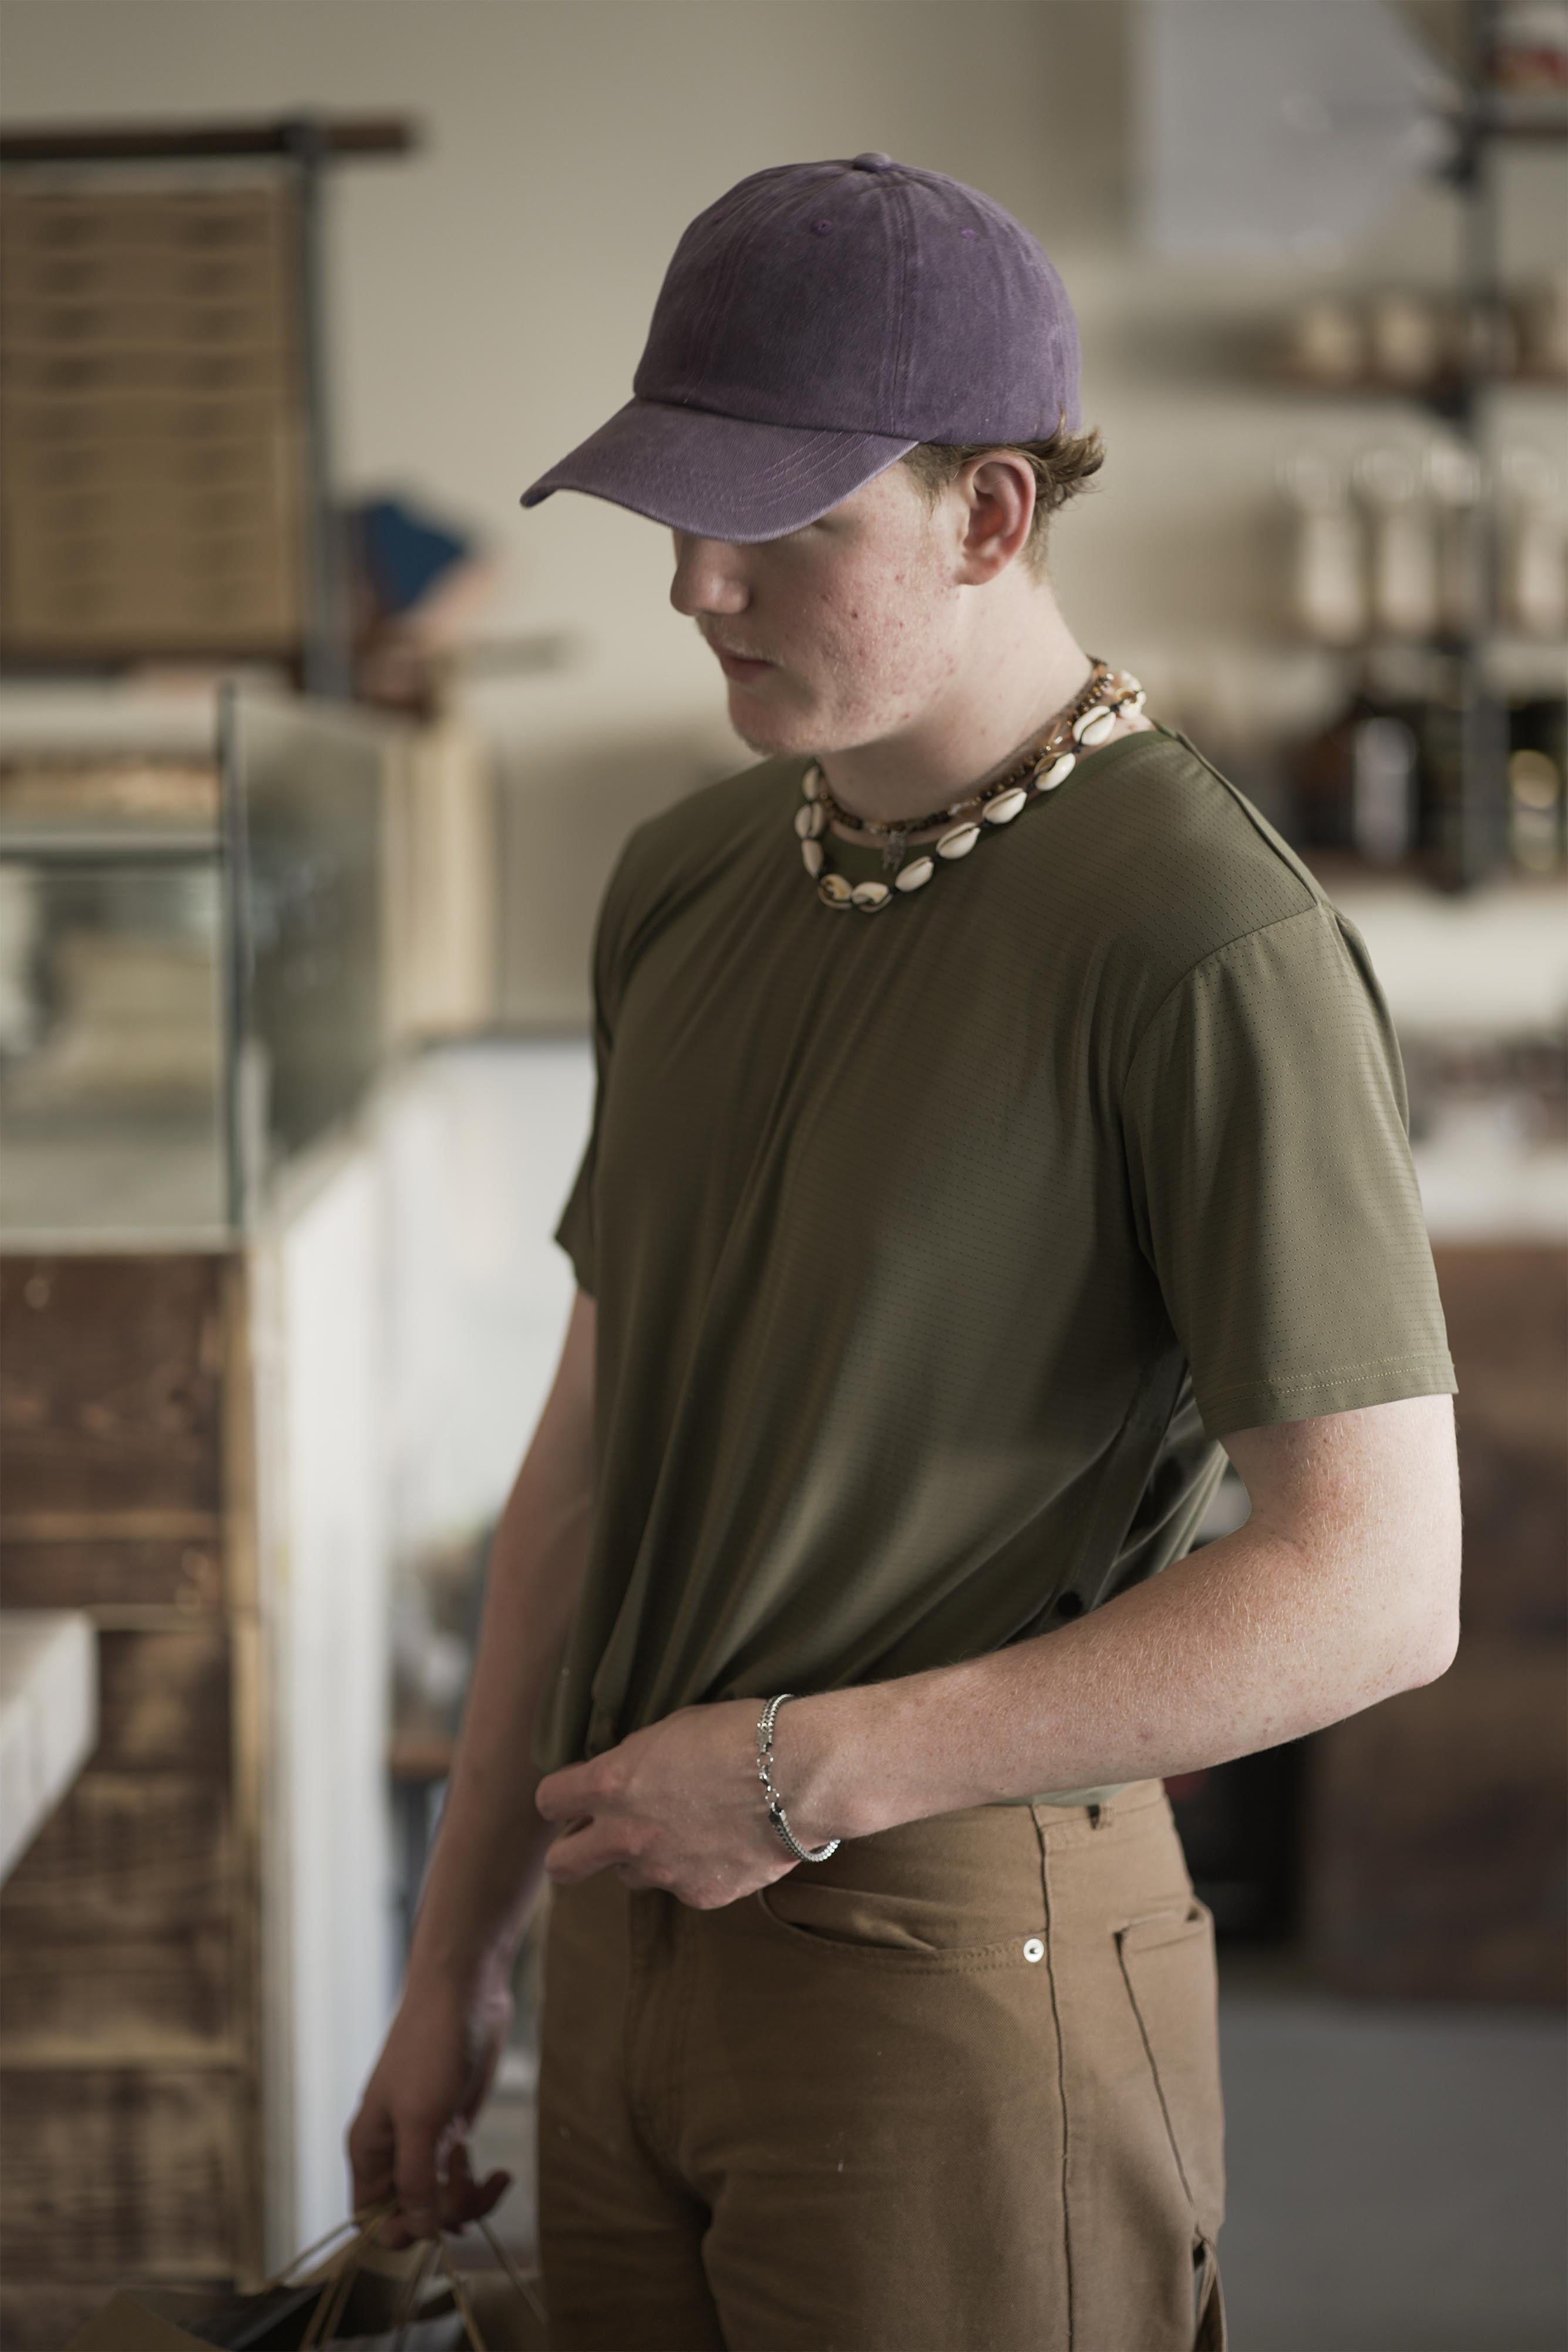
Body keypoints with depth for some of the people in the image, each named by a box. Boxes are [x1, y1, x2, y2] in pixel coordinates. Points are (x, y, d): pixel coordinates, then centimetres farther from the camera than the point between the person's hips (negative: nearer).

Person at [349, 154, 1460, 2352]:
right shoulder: (686, 887, 8)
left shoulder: (1218, 947, -16)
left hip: (964, 1977, -7)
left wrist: (813, 1769, -18)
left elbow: (1376, 1587, -18)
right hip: (651, 1949, 7)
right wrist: (453, 1968, 15)